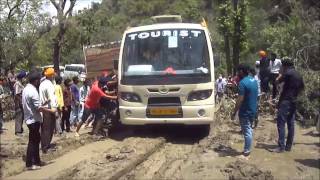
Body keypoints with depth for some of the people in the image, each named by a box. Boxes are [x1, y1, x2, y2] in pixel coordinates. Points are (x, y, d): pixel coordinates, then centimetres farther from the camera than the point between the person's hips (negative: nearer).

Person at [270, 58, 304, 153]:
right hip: (293, 102, 9)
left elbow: (277, 81, -6)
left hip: (285, 101, -9)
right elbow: (302, 87, 26)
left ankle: (281, 147, -10)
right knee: (291, 124, 10)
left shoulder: (288, 73, -12)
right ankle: (289, 146, 14)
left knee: (281, 123, -8)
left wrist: (281, 73, 6)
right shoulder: (298, 75, 14)